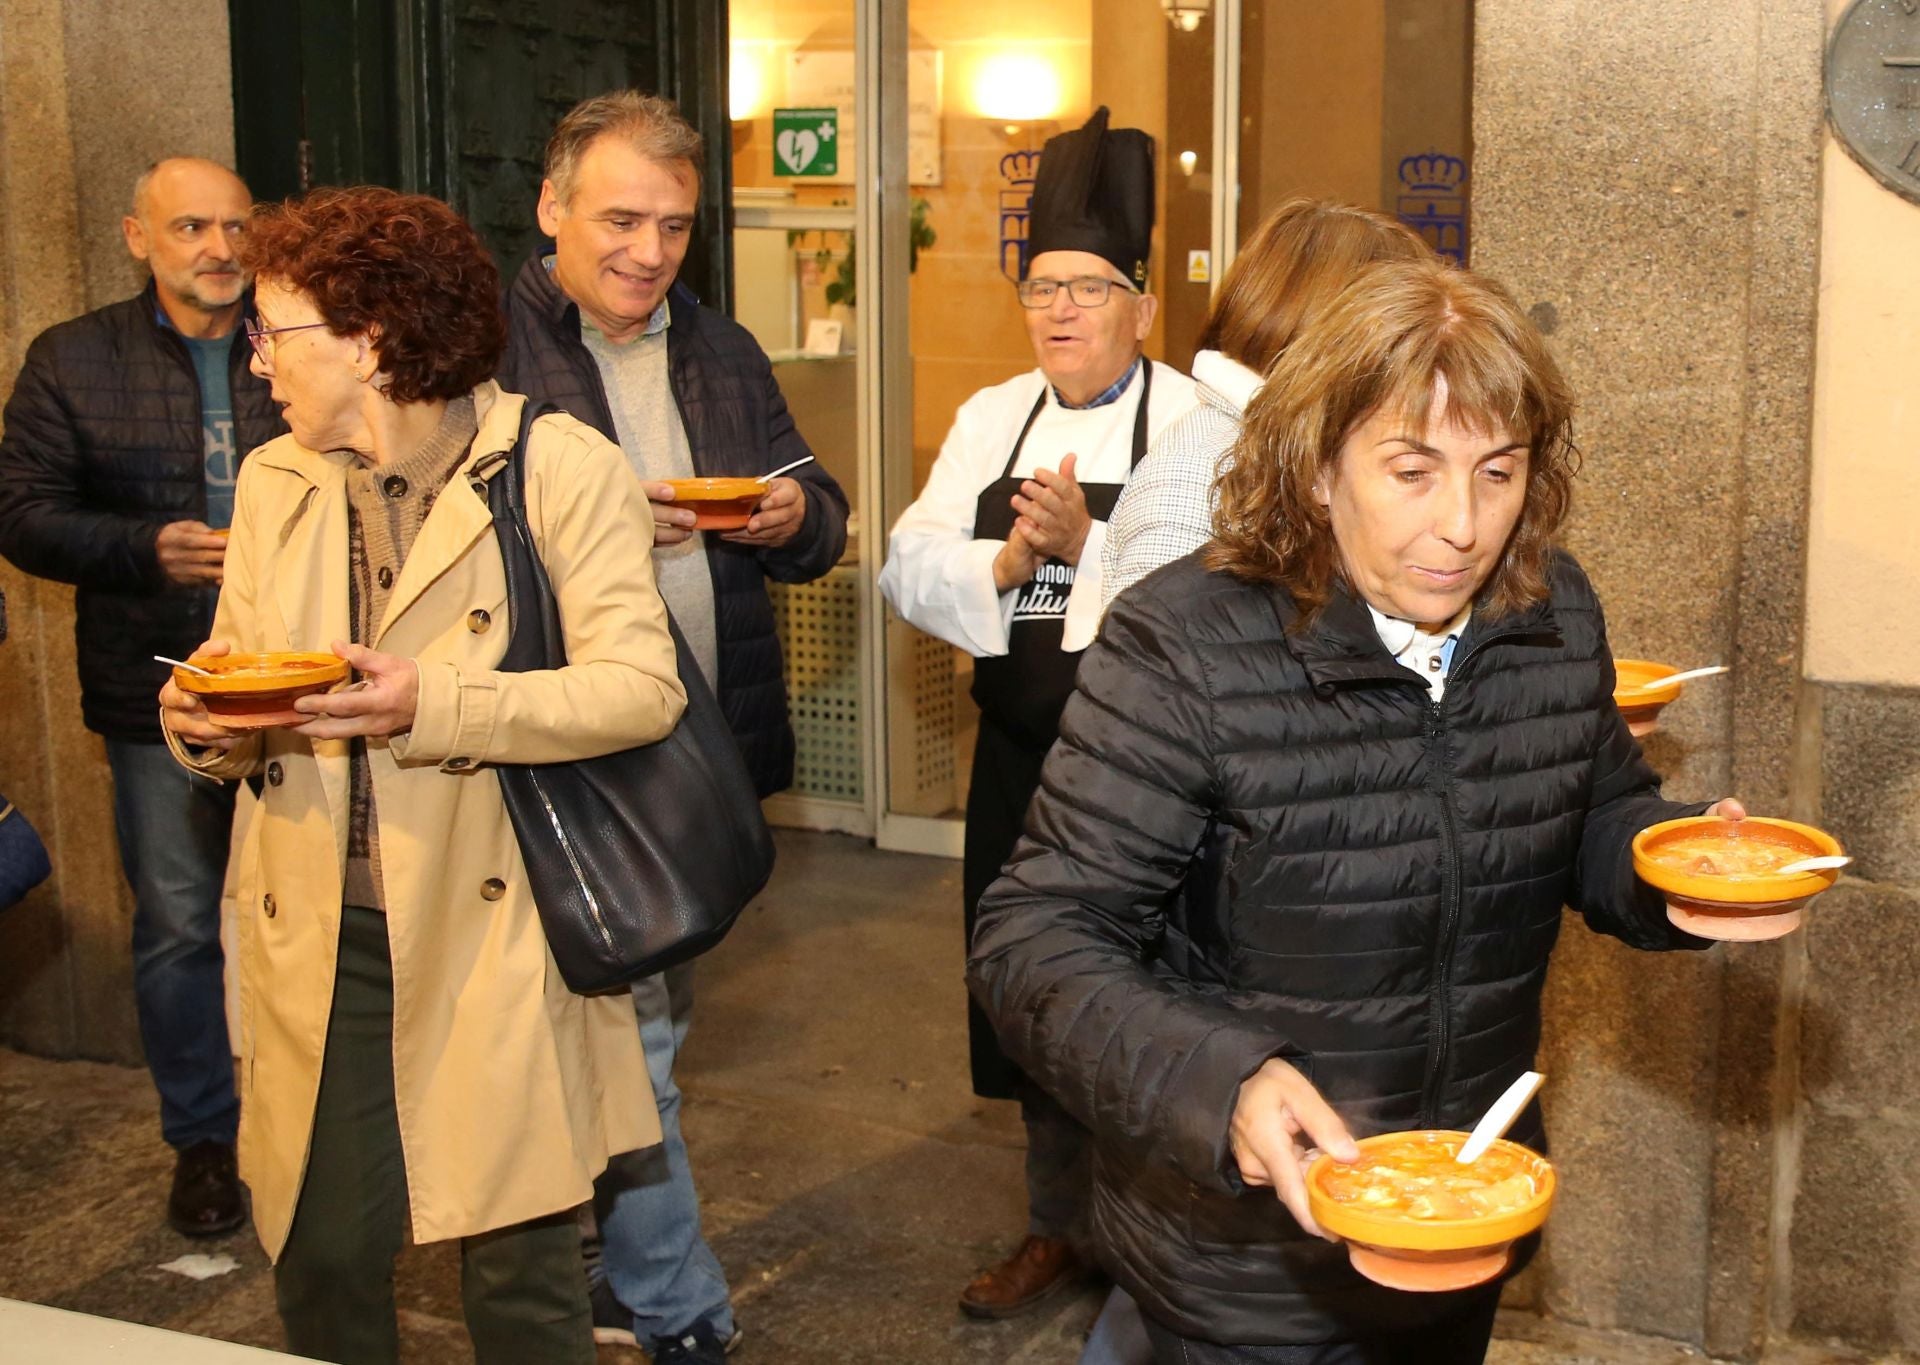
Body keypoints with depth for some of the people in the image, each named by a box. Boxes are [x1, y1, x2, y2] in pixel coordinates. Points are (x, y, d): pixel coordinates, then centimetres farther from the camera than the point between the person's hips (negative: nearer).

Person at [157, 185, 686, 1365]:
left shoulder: (560, 467, -7)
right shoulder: (274, 482, 11)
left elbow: (643, 686, -13)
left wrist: (435, 706, -24)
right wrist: (207, 725, -7)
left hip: (492, 928, -4)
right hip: (315, 933, 4)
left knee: (520, 1270, 4)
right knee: (321, 1261, 9)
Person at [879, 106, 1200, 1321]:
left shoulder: (1194, 425, -8)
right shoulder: (991, 420, 9)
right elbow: (910, 568, 0)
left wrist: (1082, 543, -29)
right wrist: (1009, 563, -17)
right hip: (1021, 758, 6)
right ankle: (1060, 1227, 35)